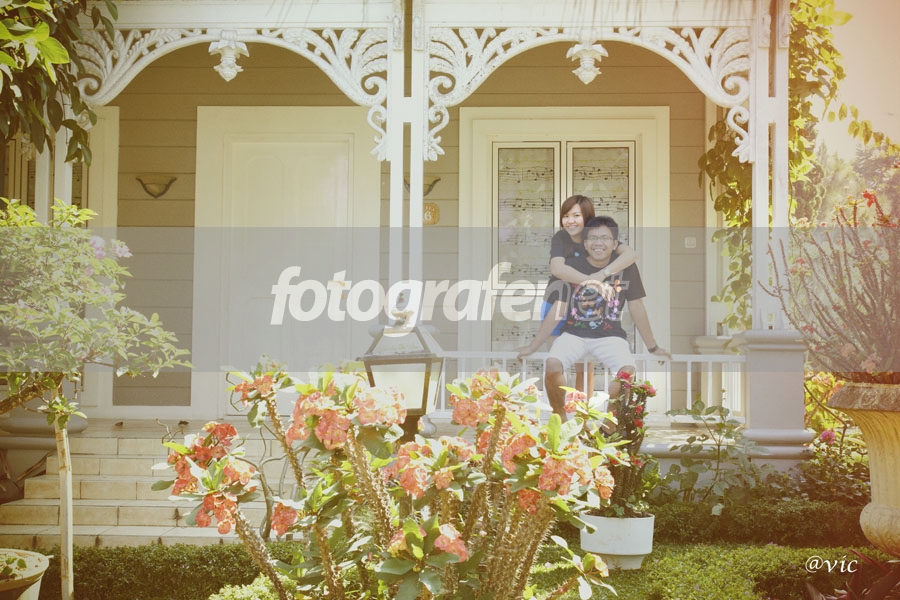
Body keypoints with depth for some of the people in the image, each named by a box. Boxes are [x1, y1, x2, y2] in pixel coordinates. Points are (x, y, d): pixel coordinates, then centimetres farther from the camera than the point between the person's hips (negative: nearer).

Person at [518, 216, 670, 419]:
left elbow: (636, 308, 5)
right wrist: (533, 346, 0)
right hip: (574, 333, 0)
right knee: (552, 365, -30)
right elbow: (558, 310, -1)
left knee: (628, 371, -30)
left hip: (610, 336, 0)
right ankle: (560, 418, -6)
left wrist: (653, 347, 11)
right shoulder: (572, 266, -7)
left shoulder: (627, 268, -5)